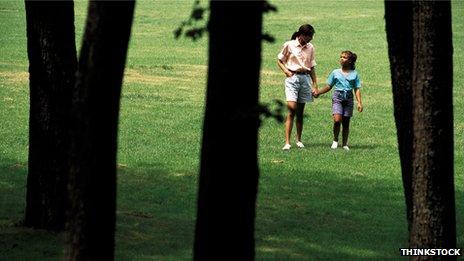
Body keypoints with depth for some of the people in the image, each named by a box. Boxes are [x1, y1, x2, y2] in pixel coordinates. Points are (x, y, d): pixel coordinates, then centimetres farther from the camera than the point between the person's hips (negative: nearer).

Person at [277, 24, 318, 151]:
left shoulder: (310, 47, 10)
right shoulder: (289, 45, -1)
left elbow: (312, 67, 15)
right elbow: (279, 61, 8)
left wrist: (315, 85, 12)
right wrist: (286, 71, -9)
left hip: (305, 78, 4)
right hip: (292, 77, -4)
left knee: (300, 112, 8)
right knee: (292, 109, -14)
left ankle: (299, 140, 18)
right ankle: (287, 142, -18)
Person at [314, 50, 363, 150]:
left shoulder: (354, 74, 7)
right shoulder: (335, 73, 9)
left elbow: (357, 89, 6)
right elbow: (329, 87, 16)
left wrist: (359, 103, -2)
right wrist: (318, 92, 5)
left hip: (348, 98, 1)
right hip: (337, 97, -1)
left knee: (346, 122, 4)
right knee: (337, 120, -17)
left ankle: (345, 144, 15)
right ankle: (335, 141, 2)